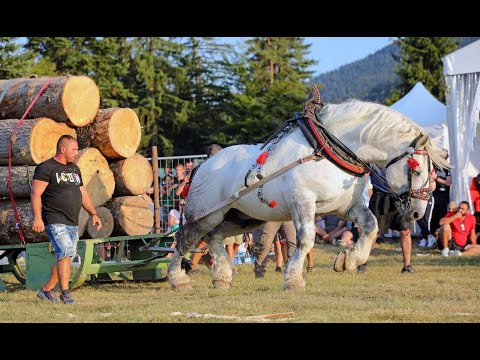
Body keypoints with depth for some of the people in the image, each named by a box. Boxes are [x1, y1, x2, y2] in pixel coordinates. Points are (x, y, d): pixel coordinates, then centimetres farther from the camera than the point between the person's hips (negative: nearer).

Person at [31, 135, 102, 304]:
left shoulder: (74, 169, 19)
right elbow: (35, 193, -11)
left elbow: (83, 194, 24)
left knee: (65, 257, 7)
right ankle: (65, 293, -20)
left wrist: (94, 214, 14)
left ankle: (46, 290, 20)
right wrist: (37, 218, -21)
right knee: (65, 253, -19)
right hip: (55, 222, -8)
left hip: (73, 223, 8)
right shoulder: (46, 168, -5)